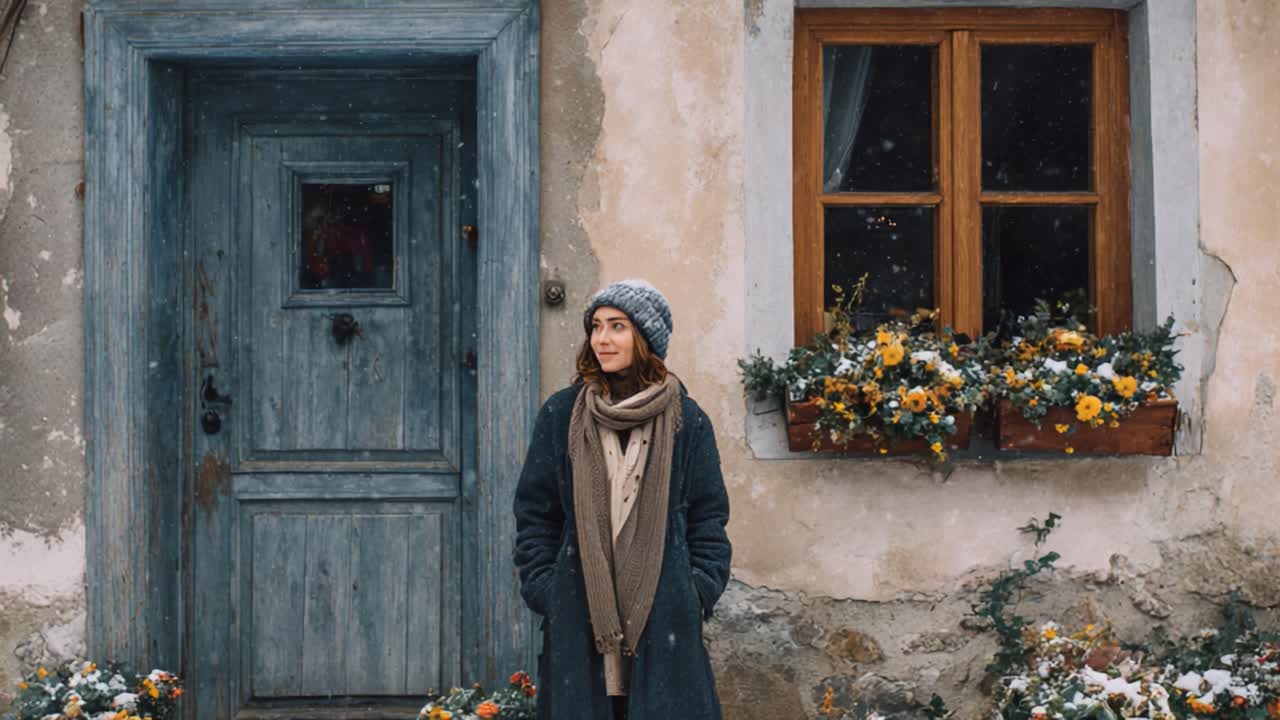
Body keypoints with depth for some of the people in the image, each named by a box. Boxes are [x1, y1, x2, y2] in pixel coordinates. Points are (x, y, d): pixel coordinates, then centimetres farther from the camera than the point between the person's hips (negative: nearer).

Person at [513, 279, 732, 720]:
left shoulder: (686, 419, 5)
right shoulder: (561, 414, 6)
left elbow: (708, 514, 7)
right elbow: (534, 511, 8)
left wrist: (701, 591, -2)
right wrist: (542, 588, -1)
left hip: (664, 613, 0)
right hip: (577, 613, 1)